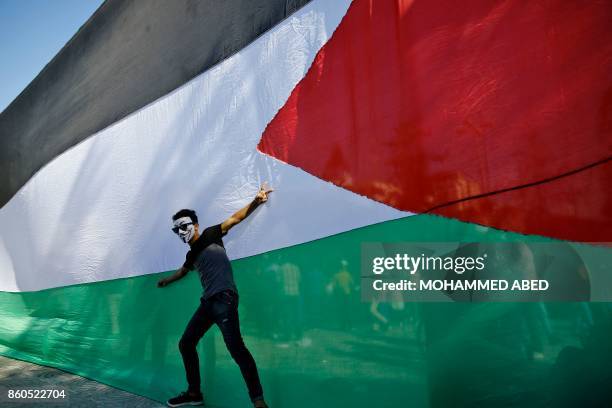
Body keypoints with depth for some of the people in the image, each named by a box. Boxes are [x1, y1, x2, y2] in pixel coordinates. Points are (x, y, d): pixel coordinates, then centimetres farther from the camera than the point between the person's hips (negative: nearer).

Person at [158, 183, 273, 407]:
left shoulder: (210, 236, 4)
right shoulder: (192, 255, 23)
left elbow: (235, 218, -4)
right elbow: (183, 270, 45)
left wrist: (255, 202, -16)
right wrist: (166, 281, 62)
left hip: (224, 299, -9)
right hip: (208, 302, 9)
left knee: (236, 348, -20)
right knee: (185, 343, 13)